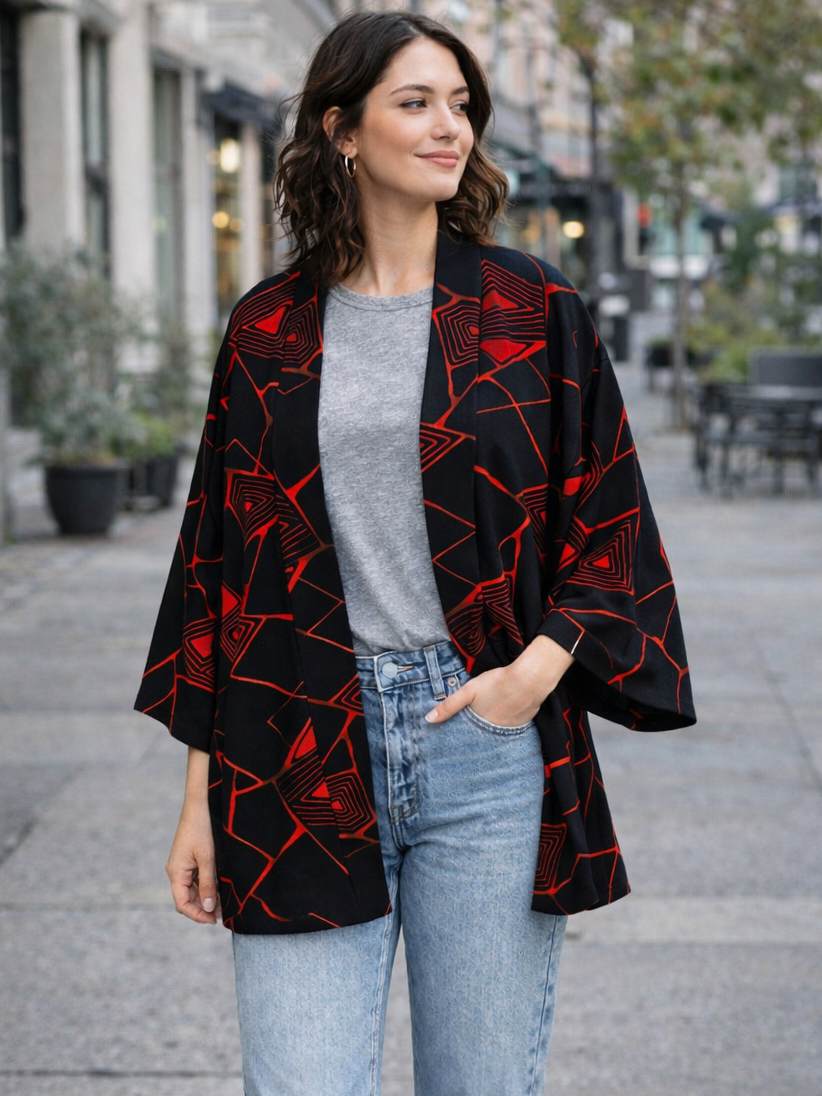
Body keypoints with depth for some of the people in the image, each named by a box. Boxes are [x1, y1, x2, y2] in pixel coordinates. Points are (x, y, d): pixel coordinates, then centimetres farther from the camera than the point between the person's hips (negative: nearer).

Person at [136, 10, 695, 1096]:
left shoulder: (534, 311, 4)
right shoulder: (269, 329, 7)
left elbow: (610, 526, 7)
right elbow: (219, 557, 9)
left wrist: (540, 666, -11)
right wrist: (202, 794, 6)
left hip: (488, 736, 0)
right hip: (301, 758, 1)